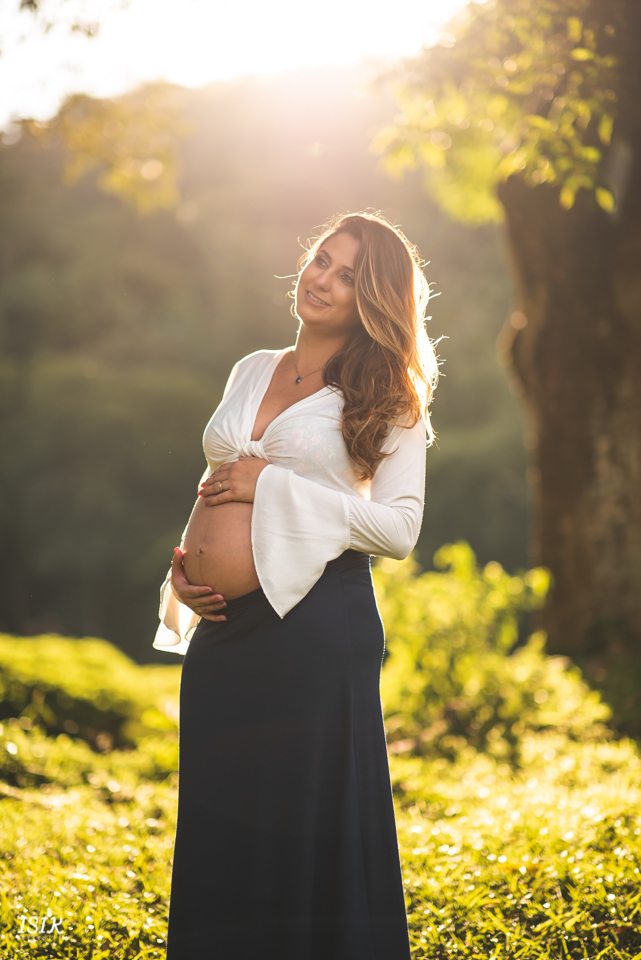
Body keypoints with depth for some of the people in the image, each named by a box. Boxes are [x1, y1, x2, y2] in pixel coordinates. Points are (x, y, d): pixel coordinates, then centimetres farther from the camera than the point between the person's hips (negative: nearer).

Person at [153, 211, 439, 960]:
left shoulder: (384, 397, 1)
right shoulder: (251, 371, 17)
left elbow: (398, 526, -8)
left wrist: (275, 486, -12)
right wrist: (184, 563, 5)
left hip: (315, 624, -5)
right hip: (219, 627, 5)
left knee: (308, 826, 1)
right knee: (218, 828, 11)